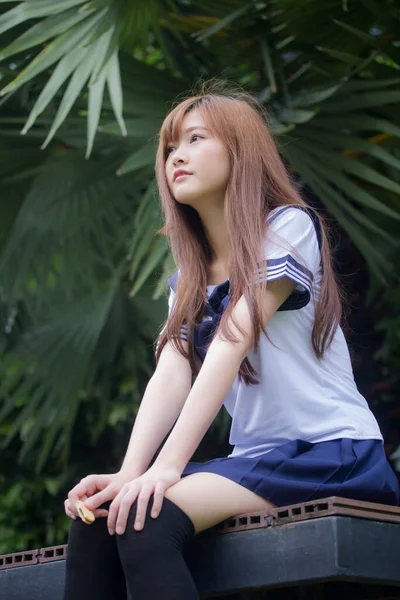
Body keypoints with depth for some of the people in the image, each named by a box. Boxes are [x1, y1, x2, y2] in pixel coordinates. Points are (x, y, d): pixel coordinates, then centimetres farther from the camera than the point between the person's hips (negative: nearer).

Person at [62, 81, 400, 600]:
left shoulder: (288, 227, -4)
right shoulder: (189, 279, 18)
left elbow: (232, 344, -16)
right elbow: (171, 373, 1)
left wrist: (167, 468, -26)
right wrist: (129, 473, -18)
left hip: (333, 453, -7)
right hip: (258, 459, 7)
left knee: (148, 517, -27)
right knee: (101, 513, -14)